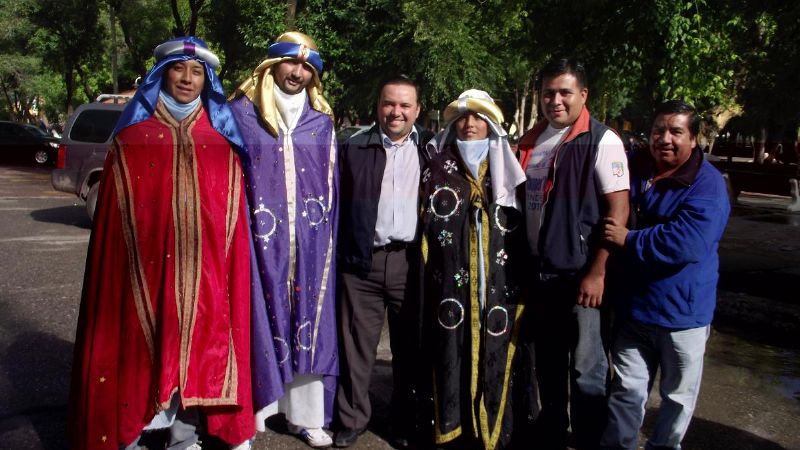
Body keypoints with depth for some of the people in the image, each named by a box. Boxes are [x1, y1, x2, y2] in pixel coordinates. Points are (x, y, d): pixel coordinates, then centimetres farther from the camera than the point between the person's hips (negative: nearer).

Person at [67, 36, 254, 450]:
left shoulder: (222, 146, 9)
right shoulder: (132, 138, 6)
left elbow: (231, 217, 8)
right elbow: (113, 216, 4)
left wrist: (227, 268, 2)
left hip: (202, 270, 1)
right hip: (143, 265, -1)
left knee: (197, 344, 6)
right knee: (139, 345, 4)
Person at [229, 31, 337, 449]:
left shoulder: (322, 121, 12)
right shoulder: (240, 112, 4)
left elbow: (331, 184, 13)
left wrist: (327, 236, 8)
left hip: (308, 243, 3)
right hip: (258, 238, -2)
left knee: (307, 324, 7)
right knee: (259, 322, 1)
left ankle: (305, 415, 20)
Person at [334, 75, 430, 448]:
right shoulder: (353, 148, 6)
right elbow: (337, 203, 5)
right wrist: (339, 253, -1)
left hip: (411, 261, 0)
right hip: (361, 261, 0)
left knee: (409, 345, 9)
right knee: (356, 343, 7)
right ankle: (352, 419, 21)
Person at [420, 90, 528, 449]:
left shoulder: (507, 167, 11)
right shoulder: (437, 167, 9)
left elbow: (522, 229, 9)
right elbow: (425, 223, 8)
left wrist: (521, 280, 3)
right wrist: (426, 271, 0)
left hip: (498, 284, 1)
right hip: (450, 282, 0)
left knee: (493, 359, 4)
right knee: (451, 357, 3)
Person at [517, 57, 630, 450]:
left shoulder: (602, 141, -10)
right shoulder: (530, 141, 9)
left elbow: (618, 209, -14)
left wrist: (597, 273, -18)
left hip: (580, 275, -6)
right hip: (539, 271, 6)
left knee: (586, 370, 3)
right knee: (547, 362, 18)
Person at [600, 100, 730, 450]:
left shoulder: (707, 184, -13)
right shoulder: (635, 170, 4)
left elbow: (688, 242, -27)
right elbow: (610, 220, 21)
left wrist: (630, 240, -20)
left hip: (683, 311, -3)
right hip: (632, 306, 4)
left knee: (678, 396, 15)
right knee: (627, 389, 11)